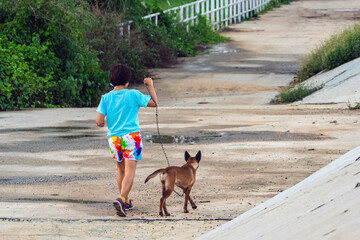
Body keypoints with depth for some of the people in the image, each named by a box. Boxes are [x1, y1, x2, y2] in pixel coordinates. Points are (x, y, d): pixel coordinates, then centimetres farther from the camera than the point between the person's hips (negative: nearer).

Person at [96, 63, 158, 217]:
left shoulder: (106, 98, -1)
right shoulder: (133, 95, -7)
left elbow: (99, 122, -4)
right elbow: (154, 103, 2)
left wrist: (103, 123, 20)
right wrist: (150, 86, 13)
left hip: (113, 138, 3)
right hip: (131, 136, -3)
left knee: (121, 170, 20)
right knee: (130, 171, -7)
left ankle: (126, 201, 30)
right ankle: (121, 199, -26)